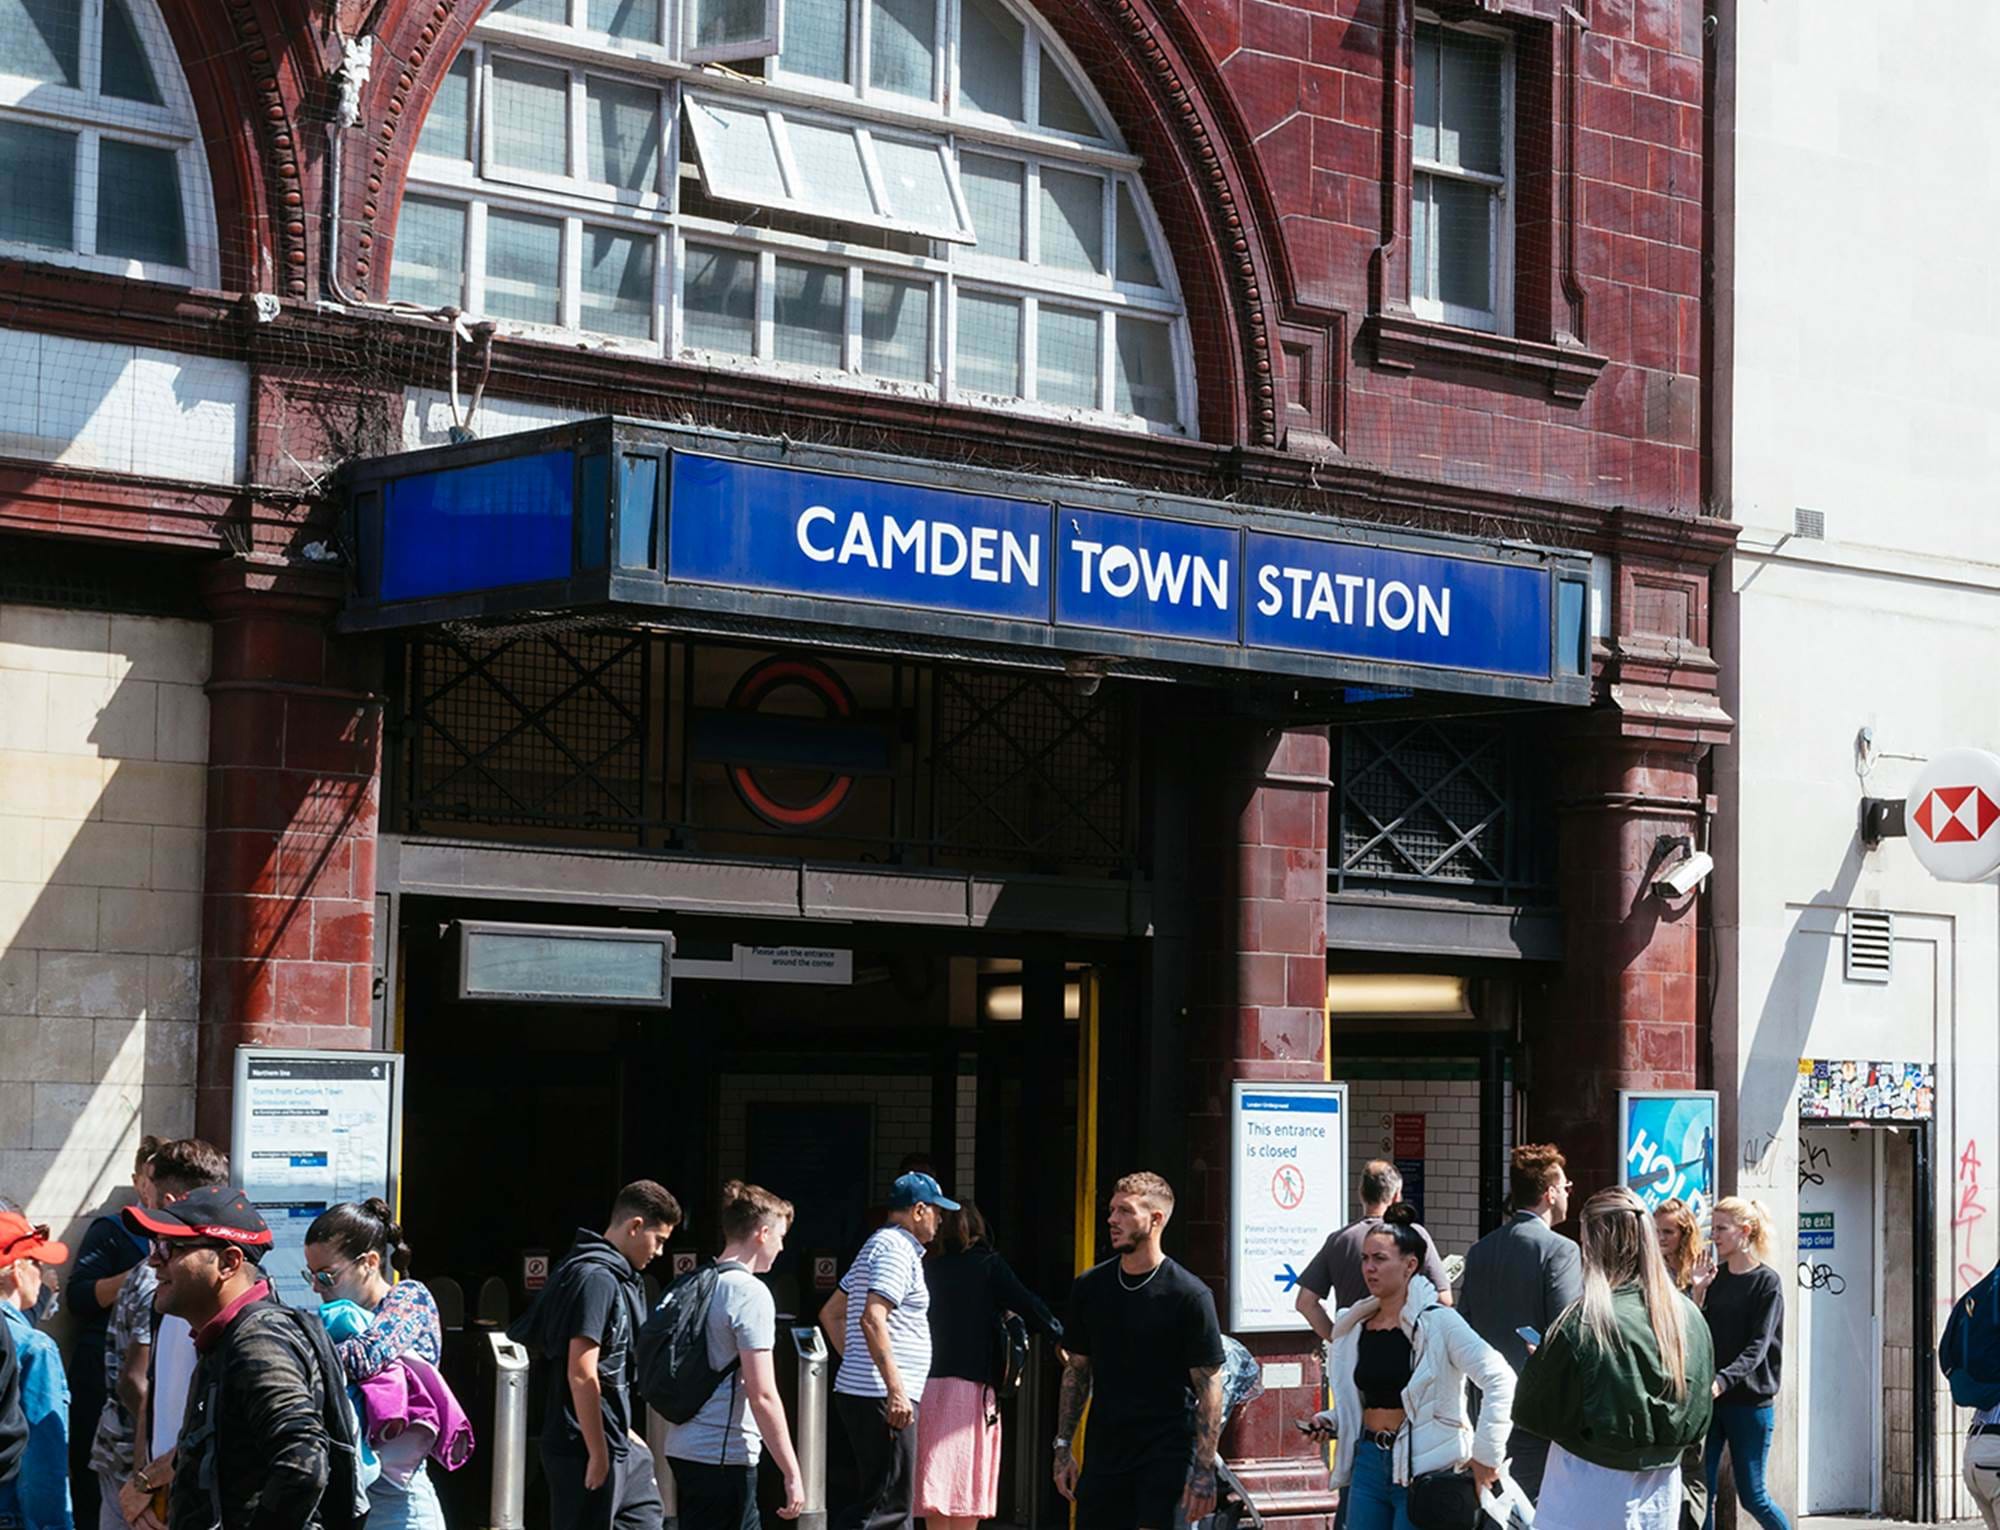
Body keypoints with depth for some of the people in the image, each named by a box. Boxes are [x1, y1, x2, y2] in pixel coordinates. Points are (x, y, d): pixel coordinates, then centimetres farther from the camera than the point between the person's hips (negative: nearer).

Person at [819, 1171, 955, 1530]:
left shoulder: (879, 1246, 21)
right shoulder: (897, 1249, -10)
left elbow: (831, 1313, 26)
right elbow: (872, 1320, -23)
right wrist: (896, 1389, -25)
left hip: (859, 1390, 11)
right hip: (882, 1398, -11)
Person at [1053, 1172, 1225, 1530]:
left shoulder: (1189, 1295, -7)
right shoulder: (1089, 1287, 7)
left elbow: (1209, 1388, -7)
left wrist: (1204, 1471, -12)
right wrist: (1063, 1447, 10)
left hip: (1167, 1459, -5)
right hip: (1104, 1454, 5)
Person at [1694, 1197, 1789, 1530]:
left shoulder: (1767, 1282, -6)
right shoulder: (1715, 1276, 9)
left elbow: (1758, 1346, -15)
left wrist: (1722, 1381, -28)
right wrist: (1698, 1295, -7)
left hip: (1749, 1401, -5)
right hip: (1709, 1397, 5)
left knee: (1752, 1496, 3)